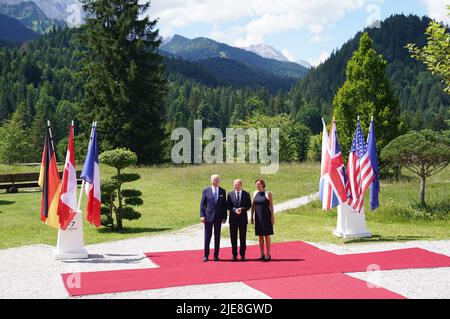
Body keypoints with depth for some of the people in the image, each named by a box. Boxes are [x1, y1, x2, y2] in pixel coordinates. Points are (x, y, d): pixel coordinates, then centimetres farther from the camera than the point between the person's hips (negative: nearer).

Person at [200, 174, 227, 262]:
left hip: (219, 217, 1)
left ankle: (216, 255, 12)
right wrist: (202, 215, -7)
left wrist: (224, 217, 2)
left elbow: (224, 205, 7)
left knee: (217, 237, 5)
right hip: (208, 216, -1)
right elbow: (202, 204, 2)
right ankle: (206, 255, 8)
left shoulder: (222, 191, 6)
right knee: (207, 236, 1)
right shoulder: (206, 190, 2)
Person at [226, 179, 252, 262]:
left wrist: (242, 209, -15)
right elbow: (228, 205, 2)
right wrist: (235, 210, -15)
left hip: (243, 218, 0)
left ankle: (242, 255, 9)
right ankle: (234, 255, 9)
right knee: (233, 238, 3)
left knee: (243, 238, 3)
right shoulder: (230, 194, 6)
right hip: (233, 218, 1)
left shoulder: (246, 194, 5)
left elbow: (249, 205, 2)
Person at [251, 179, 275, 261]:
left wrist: (272, 217, -11)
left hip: (266, 217, -5)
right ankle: (262, 255, 14)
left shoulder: (268, 193, -5)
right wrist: (252, 217, 9)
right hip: (258, 218, 5)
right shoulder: (255, 193, 9)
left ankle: (268, 255, 3)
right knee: (260, 236, 8)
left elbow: (271, 206, -7)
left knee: (267, 236, -2)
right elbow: (253, 206, 12)